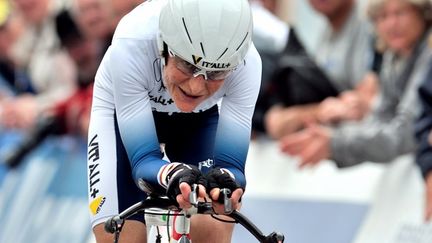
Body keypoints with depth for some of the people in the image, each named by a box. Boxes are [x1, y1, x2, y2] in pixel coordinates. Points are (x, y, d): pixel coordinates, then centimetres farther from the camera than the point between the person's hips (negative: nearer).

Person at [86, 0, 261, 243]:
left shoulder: (246, 62, -34)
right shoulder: (131, 45, -39)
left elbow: (232, 164, -31)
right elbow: (143, 160, -37)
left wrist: (224, 180, -55)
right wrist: (174, 175, -59)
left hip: (200, 120, 1)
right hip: (123, 112, -1)